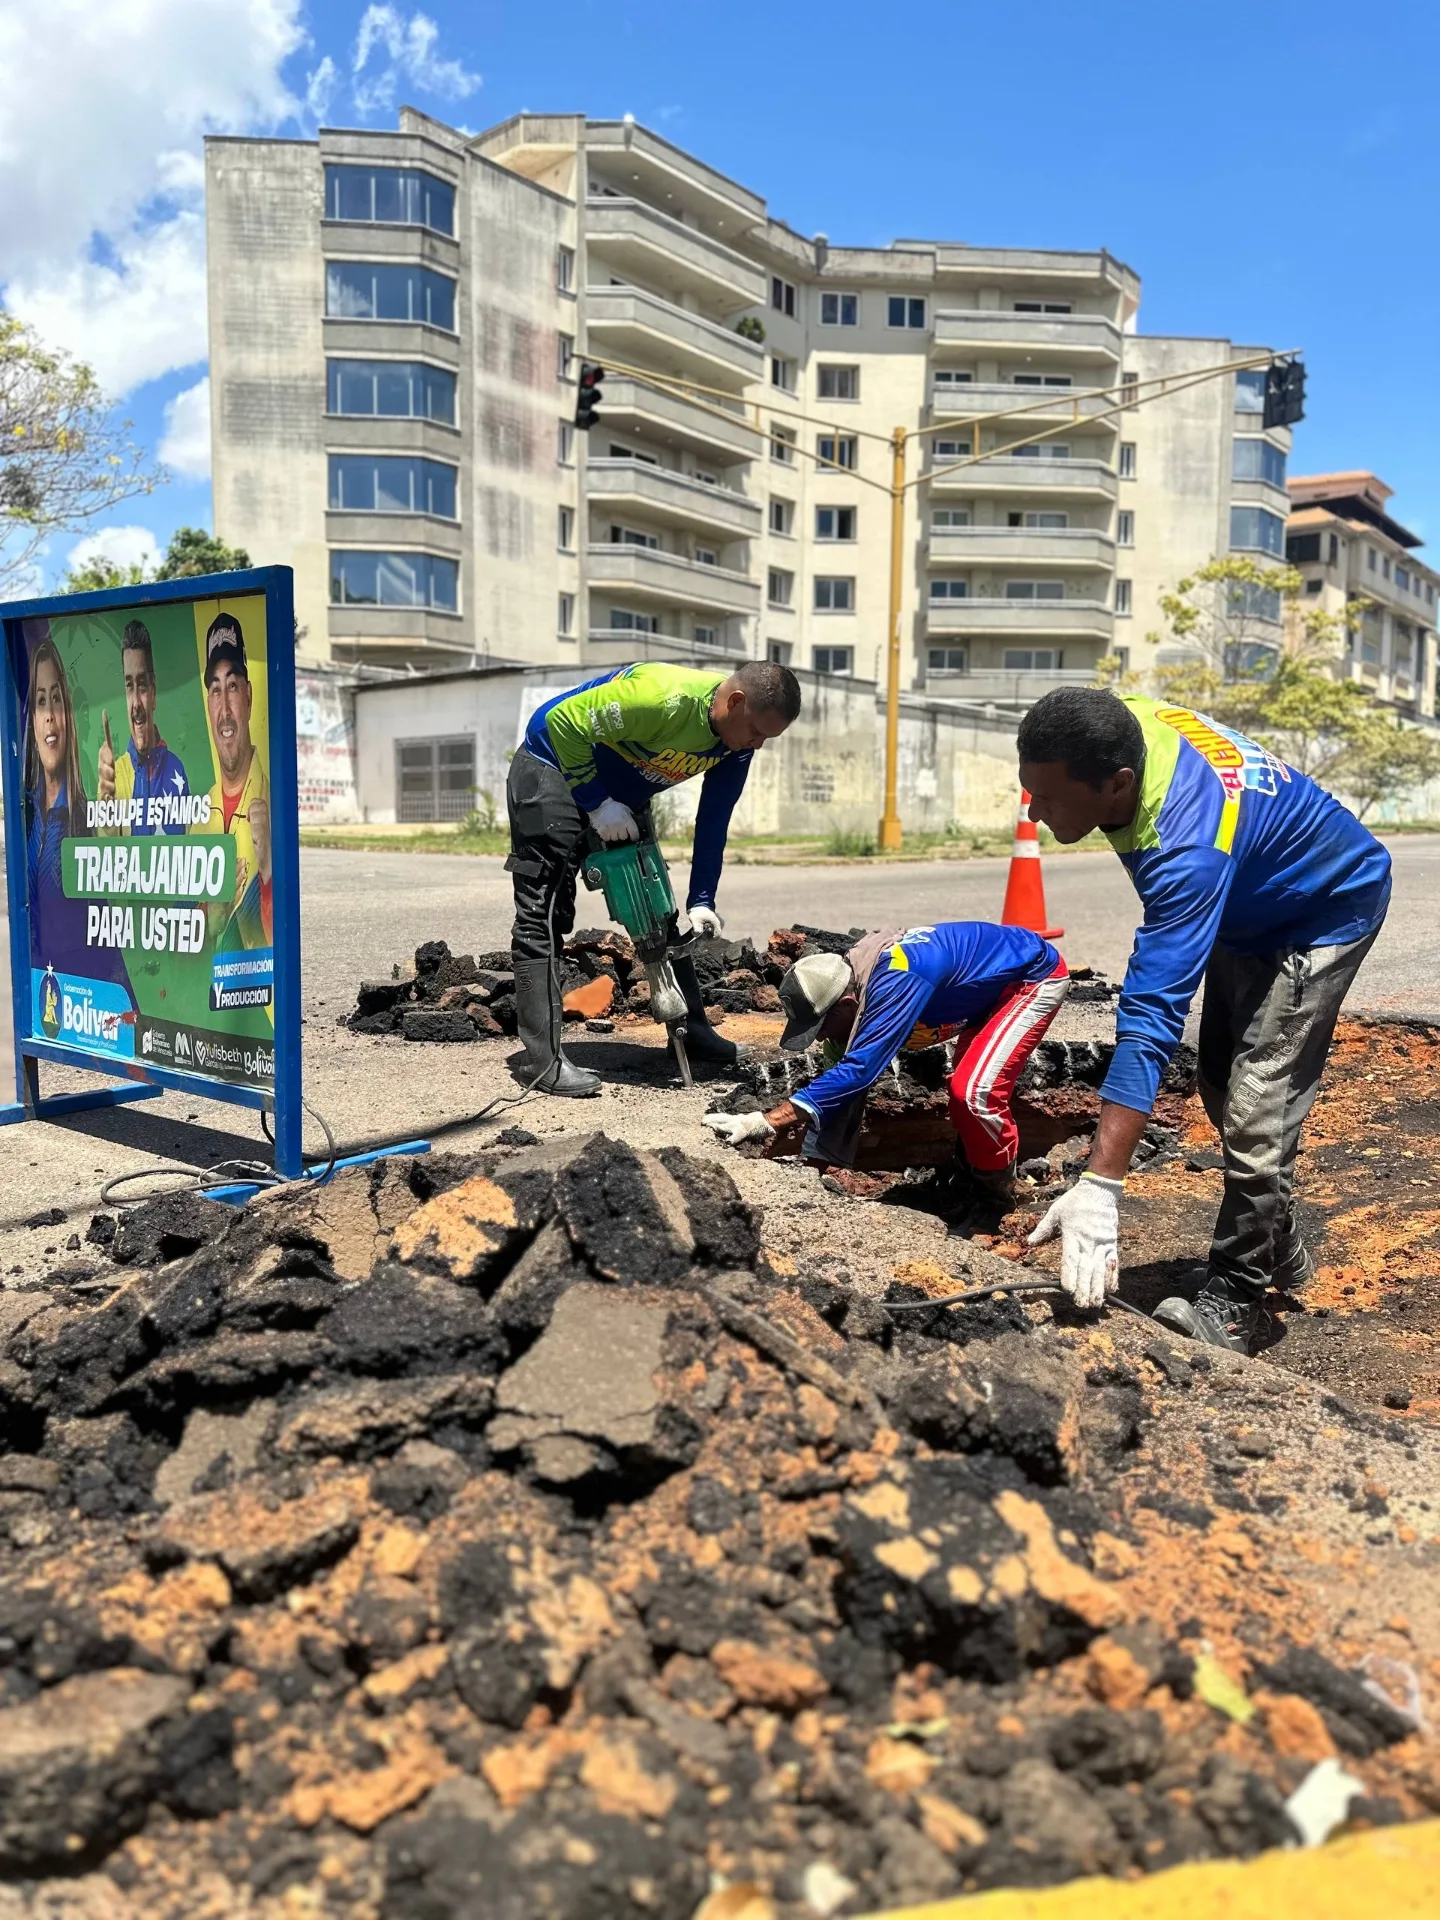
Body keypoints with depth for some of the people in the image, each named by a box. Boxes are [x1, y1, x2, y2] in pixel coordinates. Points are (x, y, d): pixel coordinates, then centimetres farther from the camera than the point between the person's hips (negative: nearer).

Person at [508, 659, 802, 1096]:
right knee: (543, 915, -13)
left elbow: (713, 823, -3)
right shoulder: (663, 697, -35)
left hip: (622, 796, 8)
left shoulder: (737, 745, -11)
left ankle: (692, 1027, 20)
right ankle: (543, 1060, -13)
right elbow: (563, 721, -28)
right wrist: (597, 805, -25)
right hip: (555, 769, -8)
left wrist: (702, 902, -7)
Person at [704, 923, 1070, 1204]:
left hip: (1036, 975, -9)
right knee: (962, 1091, 14)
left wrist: (764, 1122, -46)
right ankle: (978, 1184, 33)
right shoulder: (858, 983, -8)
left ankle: (1005, 1197, 3)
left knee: (976, 1091, -19)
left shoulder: (896, 982, -37)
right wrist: (810, 1159, -3)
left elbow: (858, 1071, -43)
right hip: (993, 983, 9)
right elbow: (847, 1078, -2)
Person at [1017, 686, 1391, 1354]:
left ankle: (1233, 1305, 0)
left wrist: (1098, 1188, -53)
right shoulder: (1118, 730, -23)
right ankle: (1278, 1249, 36)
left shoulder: (1187, 849, -46)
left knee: (1255, 1112, -16)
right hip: (1248, 908, 9)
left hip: (1326, 914, -9)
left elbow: (1152, 1016, -51)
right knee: (1221, 1088, 17)